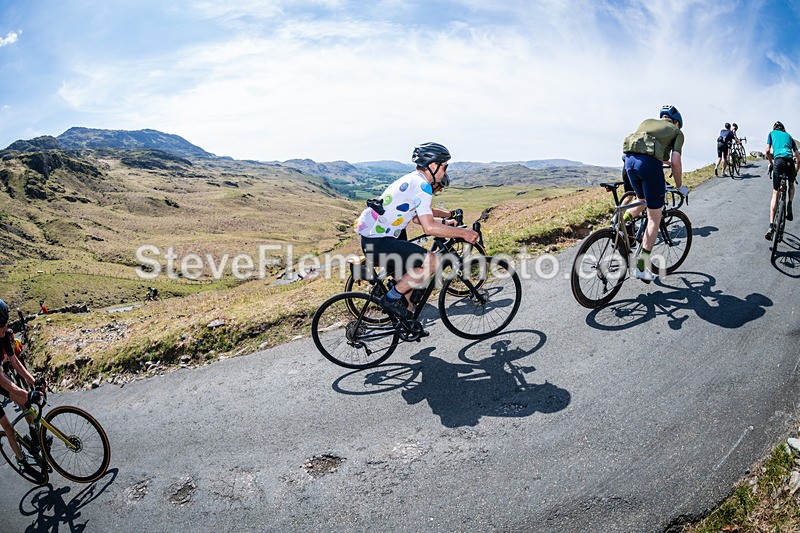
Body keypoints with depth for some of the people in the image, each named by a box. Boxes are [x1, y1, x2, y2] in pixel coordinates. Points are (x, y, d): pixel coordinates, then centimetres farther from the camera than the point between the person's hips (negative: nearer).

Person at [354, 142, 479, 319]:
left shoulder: (412, 179, 16)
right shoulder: (422, 185, -15)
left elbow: (418, 217, 26)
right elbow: (429, 227, -23)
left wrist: (446, 219, 24)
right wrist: (463, 233, -15)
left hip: (370, 237, 10)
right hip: (378, 244, -10)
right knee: (432, 262, -13)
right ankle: (391, 298, -3)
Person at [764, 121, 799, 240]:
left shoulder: (772, 133, 22)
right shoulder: (789, 136, 26)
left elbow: (767, 151, 8)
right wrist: (796, 171, 32)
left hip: (778, 161, -2)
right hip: (790, 162, 2)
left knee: (775, 193, -1)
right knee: (791, 185, 32)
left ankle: (771, 226, -11)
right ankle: (789, 205, 3)